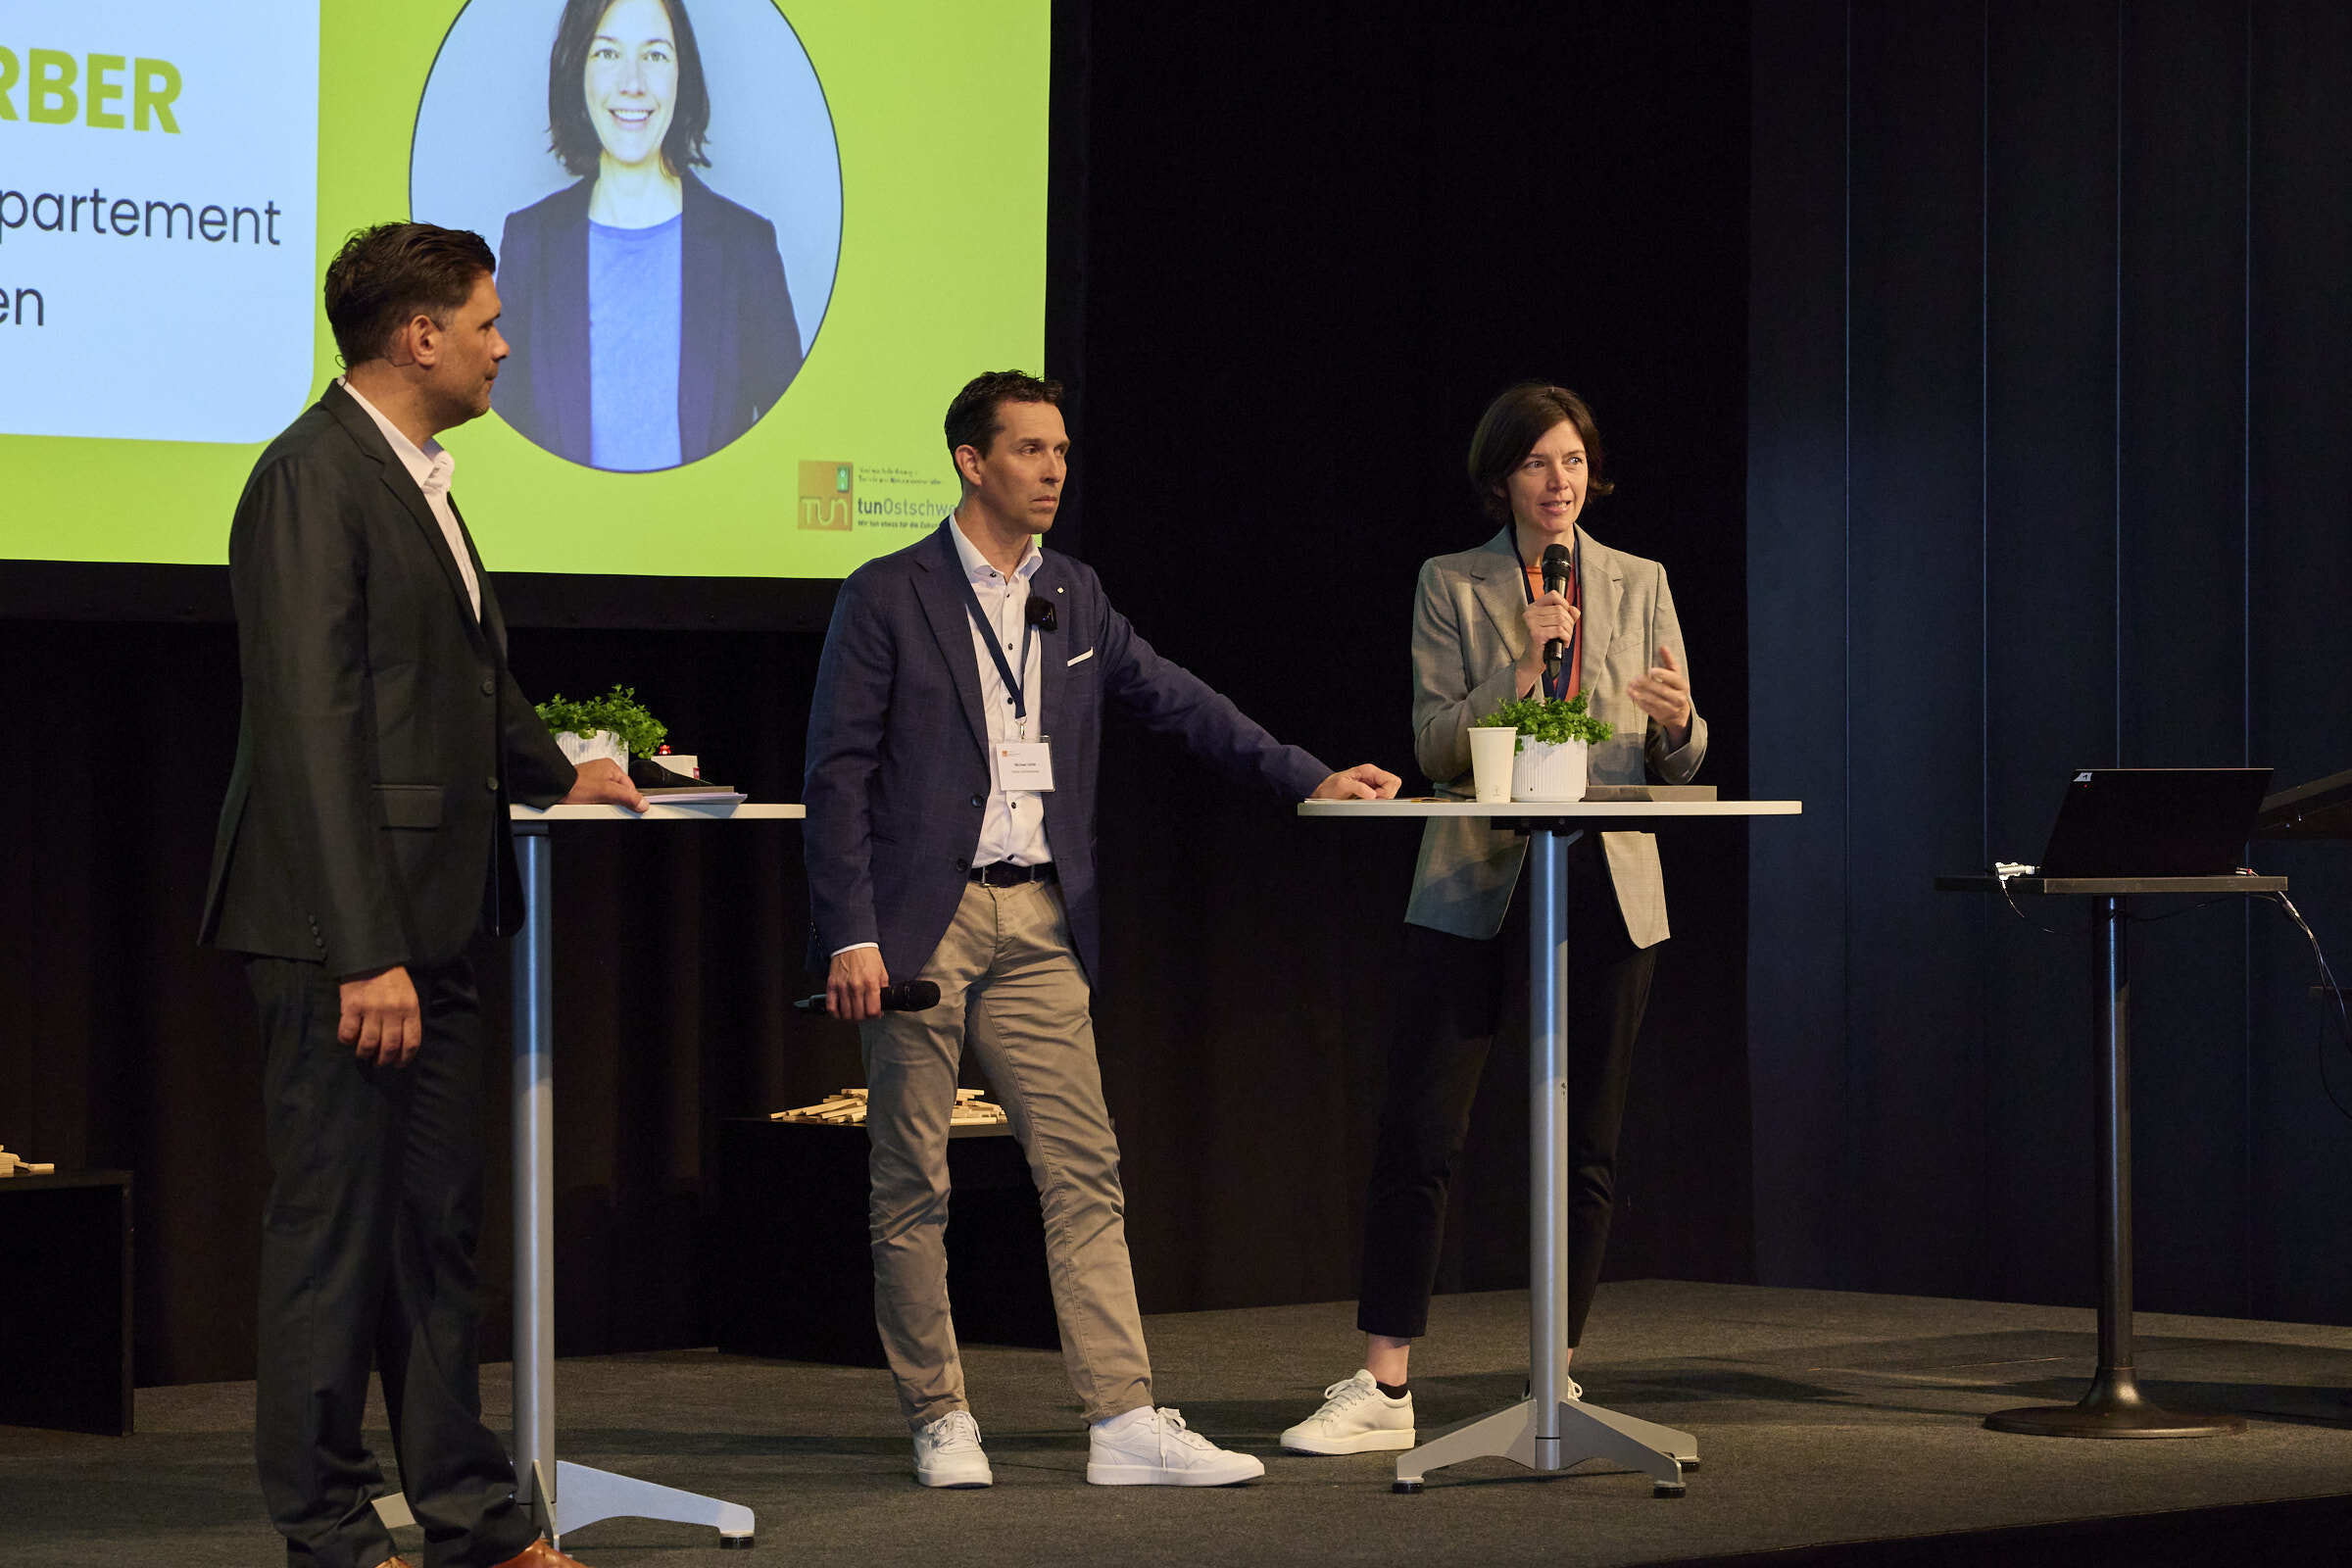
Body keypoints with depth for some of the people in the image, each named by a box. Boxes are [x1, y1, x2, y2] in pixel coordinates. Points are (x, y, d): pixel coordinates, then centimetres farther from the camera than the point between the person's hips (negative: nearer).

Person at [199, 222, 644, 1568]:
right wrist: (366, 953, -23)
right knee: (335, 1227, -3)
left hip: (428, 925, 10)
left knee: (437, 1227, 14)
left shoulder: (416, 479, 16)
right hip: (345, 930, -10)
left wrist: (552, 773, 47)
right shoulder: (313, 480, -15)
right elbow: (314, 728, -20)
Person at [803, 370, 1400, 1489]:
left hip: (1038, 924, 4)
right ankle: (938, 1420, 12)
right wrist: (851, 937, -12)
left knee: (1083, 1171, -3)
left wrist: (1308, 777, 6)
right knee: (912, 1184, 1)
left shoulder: (1072, 600, 13)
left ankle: (1125, 1422, -6)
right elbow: (838, 775, -5)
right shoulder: (888, 597, -3)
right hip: (921, 921, -4)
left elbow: (1177, 703, 17)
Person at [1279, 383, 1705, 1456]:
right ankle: (1382, 1389, -2)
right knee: (1417, 1132, -6)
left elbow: (1682, 758, 9)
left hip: (1606, 888, 2)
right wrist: (1522, 663, -17)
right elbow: (1440, 746, -4)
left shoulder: (1638, 585, 10)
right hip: (1475, 885, -2)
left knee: (1586, 1145, 3)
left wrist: (1677, 719, -13)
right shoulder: (1452, 586, 4)